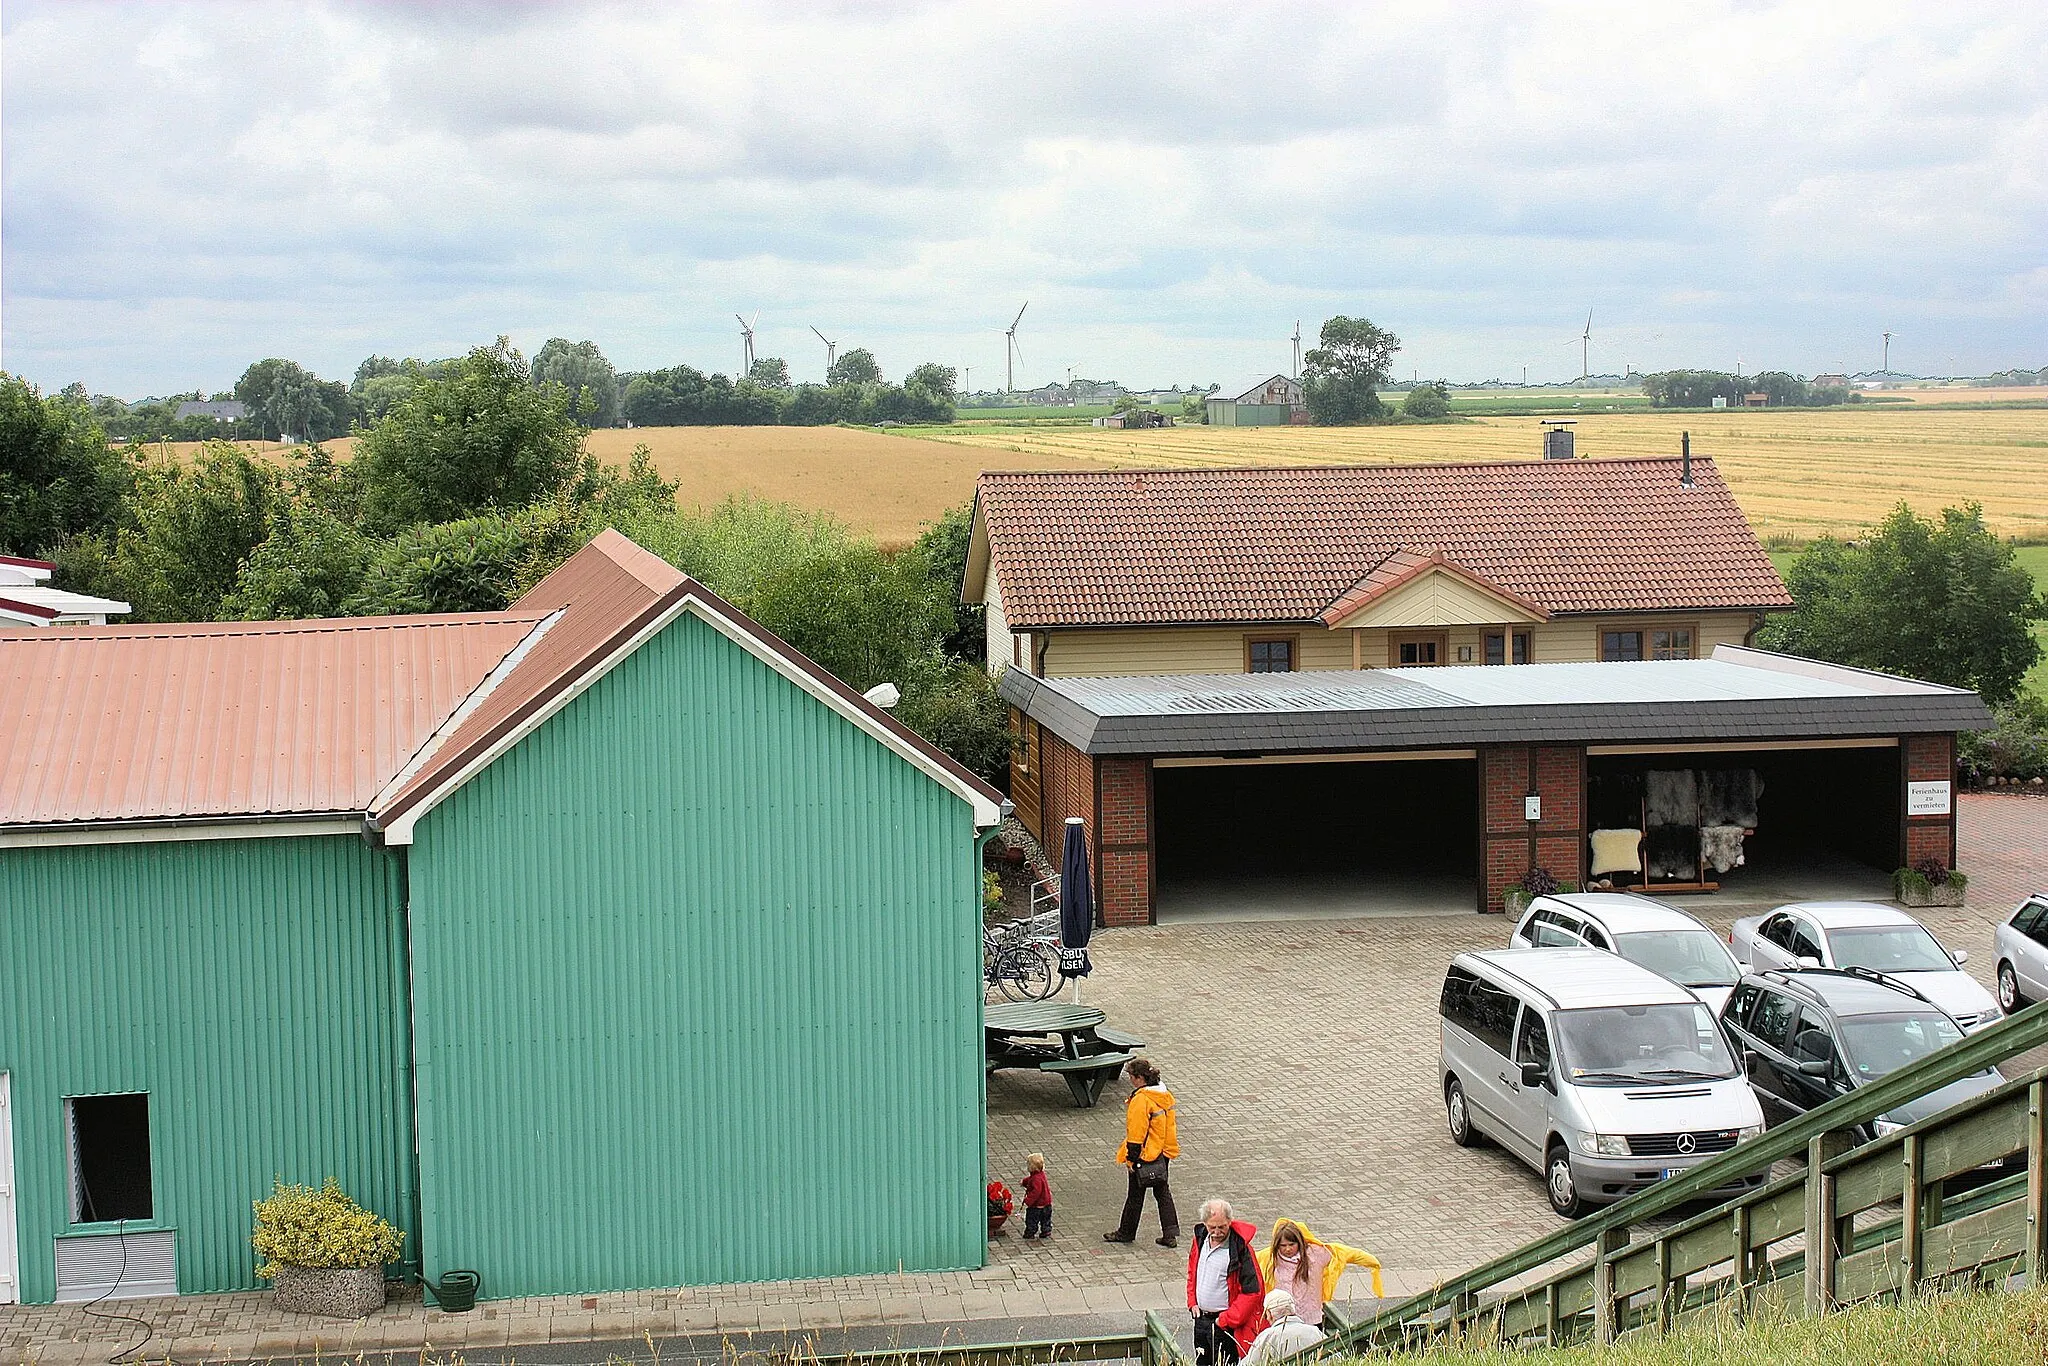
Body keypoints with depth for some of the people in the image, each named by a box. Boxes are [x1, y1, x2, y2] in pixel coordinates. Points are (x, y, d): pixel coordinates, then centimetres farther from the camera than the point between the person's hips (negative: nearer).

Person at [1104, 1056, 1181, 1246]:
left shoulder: (1141, 1099, -23)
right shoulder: (1165, 1095, 4)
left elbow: (1136, 1130, -21)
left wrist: (1132, 1155, -15)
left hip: (1145, 1154, -8)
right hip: (1163, 1152, 8)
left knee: (1135, 1195, 7)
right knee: (1162, 1192, 13)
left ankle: (1126, 1233, 21)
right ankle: (1170, 1234, 11)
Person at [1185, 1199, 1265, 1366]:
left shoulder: (1240, 1248, -19)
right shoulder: (1200, 1238, 1)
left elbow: (1252, 1290, -19)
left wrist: (1226, 1319, -17)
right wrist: (1192, 1302, 7)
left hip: (1226, 1326, -7)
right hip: (1201, 1319, 7)